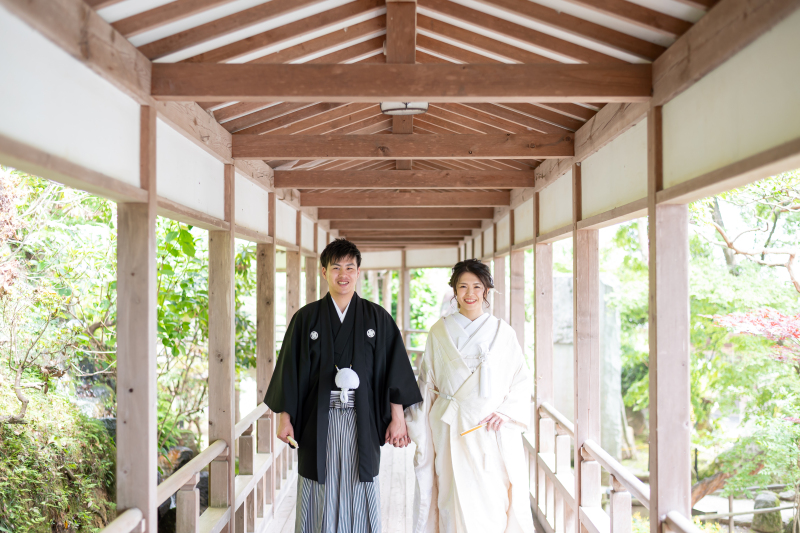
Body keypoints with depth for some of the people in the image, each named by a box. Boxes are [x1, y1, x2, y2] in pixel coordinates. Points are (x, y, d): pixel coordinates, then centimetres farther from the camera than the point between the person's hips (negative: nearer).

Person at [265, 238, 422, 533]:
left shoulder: (377, 318, 3)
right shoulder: (306, 318, 2)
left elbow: (394, 368, 3)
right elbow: (289, 369, 4)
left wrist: (397, 417, -1)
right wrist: (285, 418, 1)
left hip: (361, 421, 0)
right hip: (318, 421, 0)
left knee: (360, 497, 5)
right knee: (319, 498, 6)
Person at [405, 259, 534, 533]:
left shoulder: (503, 332, 5)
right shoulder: (440, 332, 4)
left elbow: (521, 379, 6)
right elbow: (427, 385, 8)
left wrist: (506, 411, -7)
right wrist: (418, 428, 6)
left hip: (494, 430, 0)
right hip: (452, 428, 0)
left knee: (496, 499, 1)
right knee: (458, 499, 0)